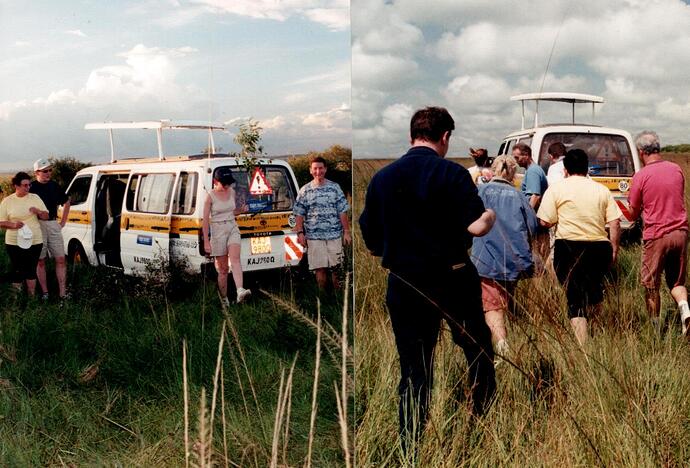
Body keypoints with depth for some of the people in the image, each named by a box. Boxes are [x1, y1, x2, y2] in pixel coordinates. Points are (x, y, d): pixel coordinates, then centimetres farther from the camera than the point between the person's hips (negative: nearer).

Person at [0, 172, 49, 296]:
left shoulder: (35, 198, 4)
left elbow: (46, 216, 7)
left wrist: (38, 211, -15)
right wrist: (13, 225, -20)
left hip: (34, 241, 2)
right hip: (14, 242, -2)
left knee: (31, 270, 10)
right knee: (17, 270, 3)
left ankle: (31, 295, 19)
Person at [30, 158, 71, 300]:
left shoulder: (54, 186, 9)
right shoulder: (32, 187, -6)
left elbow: (66, 202, 23)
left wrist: (62, 222, 17)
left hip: (53, 225, 5)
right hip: (37, 226, -5)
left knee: (60, 259, 2)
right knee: (41, 261, 4)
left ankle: (62, 292, 5)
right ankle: (45, 292, 8)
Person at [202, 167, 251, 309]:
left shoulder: (231, 192, 8)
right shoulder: (210, 196, -7)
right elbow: (205, 220, -7)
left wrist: (241, 210, 0)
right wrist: (206, 242, -10)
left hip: (233, 228, 3)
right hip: (217, 231, -3)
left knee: (235, 258, -23)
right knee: (222, 268, 2)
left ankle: (240, 291, -40)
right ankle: (224, 300, 15)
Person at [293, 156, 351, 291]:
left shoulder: (335, 187, 6)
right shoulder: (305, 190, 5)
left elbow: (343, 211, 5)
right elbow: (299, 214, 5)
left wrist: (346, 231, -1)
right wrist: (300, 232, -6)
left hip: (335, 235, 1)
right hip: (314, 236, 0)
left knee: (336, 267, 3)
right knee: (320, 268, 0)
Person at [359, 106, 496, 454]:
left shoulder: (381, 178, 3)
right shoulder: (452, 173, -8)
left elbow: (370, 242, 6)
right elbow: (476, 227, -16)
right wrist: (490, 216, 6)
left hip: (404, 284, 3)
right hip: (453, 279, -3)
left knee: (413, 370, 9)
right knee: (478, 348, 20)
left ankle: (410, 450, 11)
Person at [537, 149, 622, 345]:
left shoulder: (556, 189, 0)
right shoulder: (602, 190, 10)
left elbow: (545, 222, -5)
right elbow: (615, 223, 5)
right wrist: (614, 250, 13)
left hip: (569, 248, -3)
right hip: (599, 247, 3)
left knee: (575, 299, -2)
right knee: (593, 287, 24)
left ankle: (583, 345, -7)